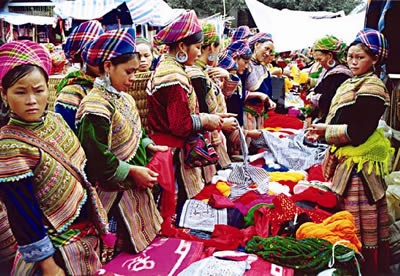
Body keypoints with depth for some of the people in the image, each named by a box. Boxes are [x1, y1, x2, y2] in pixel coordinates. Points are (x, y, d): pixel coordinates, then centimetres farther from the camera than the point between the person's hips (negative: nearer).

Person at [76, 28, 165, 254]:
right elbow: (97, 158, -23)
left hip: (135, 185, 9)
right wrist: (132, 171, -19)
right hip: (115, 191, -9)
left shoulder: (124, 98, 7)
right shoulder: (96, 107, -21)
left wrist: (149, 146, 2)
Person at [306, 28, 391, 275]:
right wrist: (322, 131, 1)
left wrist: (326, 130, -13)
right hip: (347, 160, 10)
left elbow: (357, 133, -22)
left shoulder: (372, 88, -15)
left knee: (362, 221, 0)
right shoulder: (352, 83, 14)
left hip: (359, 164, -10)